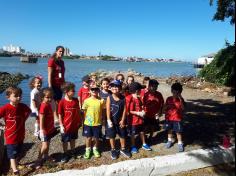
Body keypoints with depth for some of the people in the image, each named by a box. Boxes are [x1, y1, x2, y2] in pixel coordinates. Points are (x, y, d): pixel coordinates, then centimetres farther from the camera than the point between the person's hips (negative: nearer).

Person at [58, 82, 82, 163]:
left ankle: (72, 151, 41)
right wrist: (61, 125, -10)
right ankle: (65, 154, 31)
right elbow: (60, 115, -10)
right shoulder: (62, 102, -16)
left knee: (73, 139, 21)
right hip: (66, 125, -3)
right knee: (65, 141, 13)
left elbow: (78, 111, 4)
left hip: (75, 124, 4)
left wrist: (79, 121, 7)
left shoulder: (76, 100, -5)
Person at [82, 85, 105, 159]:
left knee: (96, 138, 14)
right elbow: (84, 112, 1)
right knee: (88, 137, 12)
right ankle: (88, 150, 33)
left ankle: (95, 149, 38)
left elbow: (102, 111, 3)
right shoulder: (87, 101, -7)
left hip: (98, 123, 1)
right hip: (88, 123, -1)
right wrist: (84, 121, 3)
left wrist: (102, 119, 2)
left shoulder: (101, 100, -6)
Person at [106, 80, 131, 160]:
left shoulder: (123, 98, -8)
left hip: (120, 120, 1)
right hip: (112, 121, -1)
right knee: (112, 136, 11)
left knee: (123, 135, 13)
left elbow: (124, 109, -6)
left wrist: (123, 120, -9)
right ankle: (113, 150, 29)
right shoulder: (109, 98, -9)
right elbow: (108, 110, -10)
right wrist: (109, 120, -14)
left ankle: (123, 149, 33)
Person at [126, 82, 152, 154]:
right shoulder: (129, 98, -18)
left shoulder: (139, 98, 6)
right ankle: (133, 146, 27)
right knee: (132, 134, 10)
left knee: (142, 132, 18)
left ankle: (144, 144, 36)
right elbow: (128, 111, -20)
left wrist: (142, 111, -3)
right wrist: (138, 113, -20)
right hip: (132, 120, -7)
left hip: (140, 119, 7)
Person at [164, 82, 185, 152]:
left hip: (177, 119, -3)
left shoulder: (181, 99, -7)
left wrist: (180, 99, -30)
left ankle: (180, 144, 18)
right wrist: (168, 106, -14)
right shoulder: (169, 99, -1)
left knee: (178, 132, 4)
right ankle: (169, 141, 37)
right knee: (169, 130, 18)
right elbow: (165, 108, 7)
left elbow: (182, 108, -23)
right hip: (169, 118, 3)